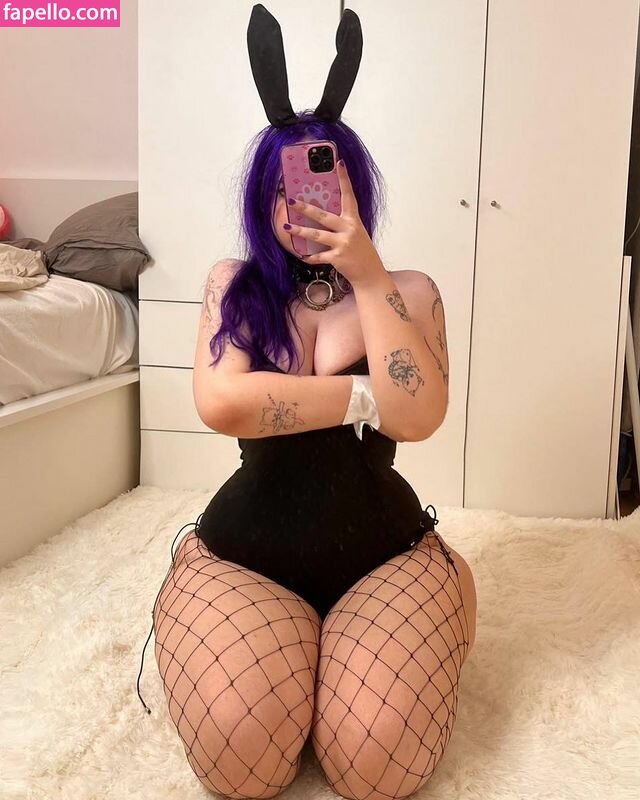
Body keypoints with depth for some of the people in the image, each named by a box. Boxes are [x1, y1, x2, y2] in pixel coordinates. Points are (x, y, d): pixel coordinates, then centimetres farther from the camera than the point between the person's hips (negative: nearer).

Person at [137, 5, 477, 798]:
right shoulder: (234, 285, 0)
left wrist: (368, 275, -18)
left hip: (384, 554, 0)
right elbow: (221, 404, -18)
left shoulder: (407, 290, -1)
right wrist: (364, 396, -14)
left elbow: (416, 418, -18)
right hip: (242, 554, 1)